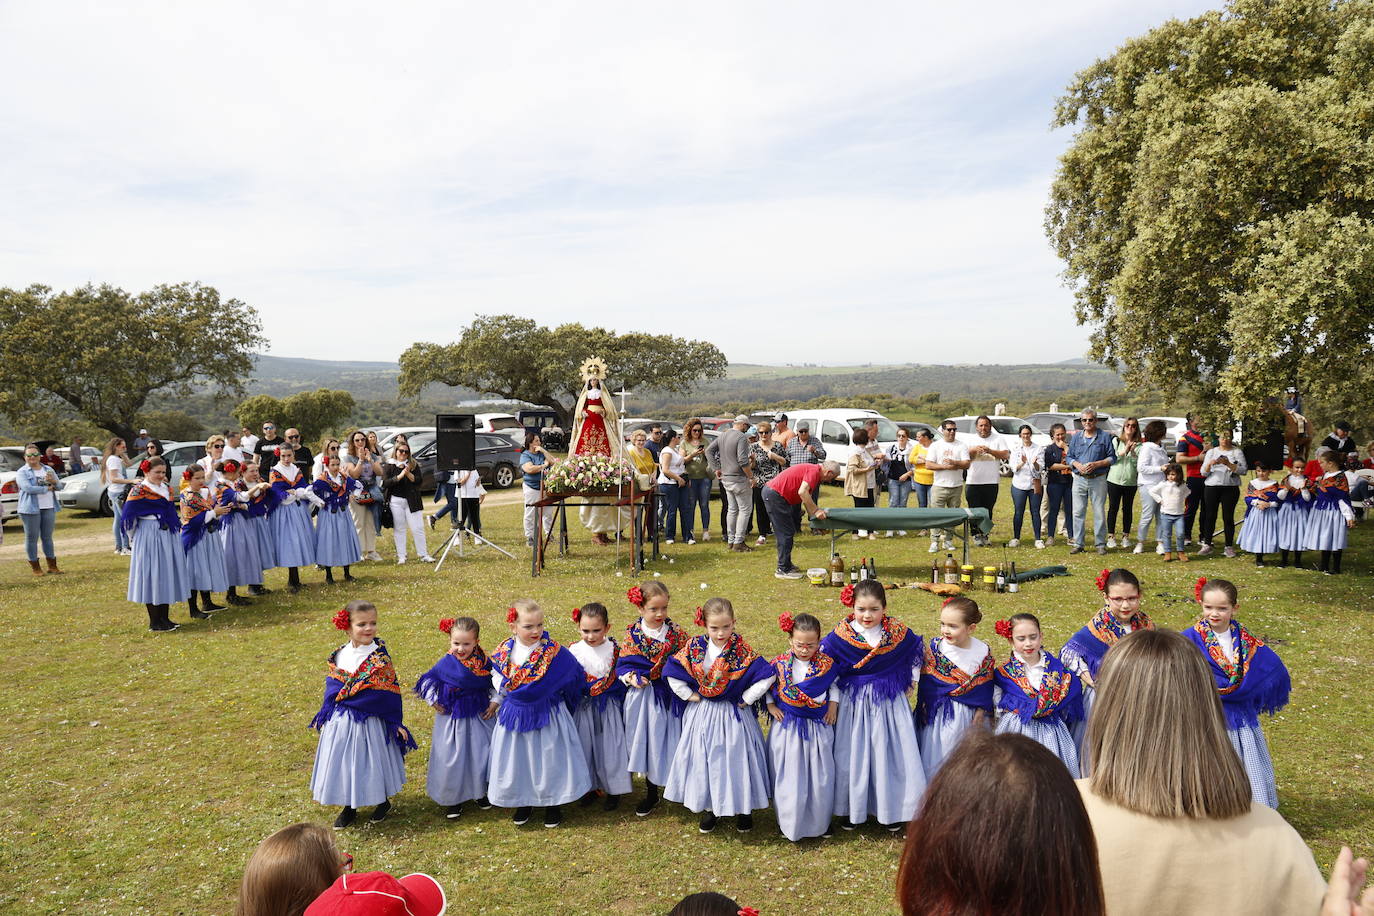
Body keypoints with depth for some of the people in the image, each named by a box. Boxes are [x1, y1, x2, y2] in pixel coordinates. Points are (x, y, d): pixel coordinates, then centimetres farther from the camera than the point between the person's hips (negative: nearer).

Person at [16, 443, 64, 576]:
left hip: (49, 508, 4)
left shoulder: (49, 470, 14)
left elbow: (60, 486, 10)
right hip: (31, 509, -4)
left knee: (47, 537, 10)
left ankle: (52, 566, 14)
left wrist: (54, 481, -11)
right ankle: (35, 567, 8)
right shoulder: (22, 472, -1)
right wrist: (47, 488, -10)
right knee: (32, 538, 1)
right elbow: (28, 488, -16)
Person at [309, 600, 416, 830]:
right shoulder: (338, 655, -1)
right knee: (343, 762, 14)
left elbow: (388, 692, -11)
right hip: (340, 722, 4)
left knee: (371, 760, 10)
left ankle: (383, 802, 34)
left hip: (370, 721, -4)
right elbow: (331, 687, 10)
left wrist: (395, 722, -10)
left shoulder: (380, 656, -13)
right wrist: (325, 716, 13)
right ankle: (349, 808, 35)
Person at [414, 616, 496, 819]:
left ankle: (480, 792, 34)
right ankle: (452, 798, 26)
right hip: (452, 718, -2)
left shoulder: (484, 661, -9)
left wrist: (494, 702, -5)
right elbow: (426, 681, -2)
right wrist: (434, 702, -8)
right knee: (451, 758, 7)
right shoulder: (446, 663, -14)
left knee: (481, 755, 12)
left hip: (480, 717, 2)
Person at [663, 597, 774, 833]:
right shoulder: (694, 647, -9)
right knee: (705, 760, 11)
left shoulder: (742, 650, -15)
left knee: (736, 758, 8)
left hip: (734, 715, -2)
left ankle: (743, 808, 29)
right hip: (702, 715, 2)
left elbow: (766, 676, -17)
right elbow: (672, 673, -4)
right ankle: (709, 807, 31)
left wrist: (746, 699, -14)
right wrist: (689, 695, -6)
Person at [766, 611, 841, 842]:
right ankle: (788, 822, 27)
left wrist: (833, 704, -2)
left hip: (819, 727, 1)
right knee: (788, 775, 7)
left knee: (820, 776, 11)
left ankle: (820, 821, 31)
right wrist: (770, 705, -4)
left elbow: (835, 684, 11)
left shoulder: (826, 664, -9)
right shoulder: (779, 664, -11)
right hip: (787, 727, -1)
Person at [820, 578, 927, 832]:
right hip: (853, 703, -1)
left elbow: (916, 652, 11)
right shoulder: (841, 634, -11)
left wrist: (911, 680, 8)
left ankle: (892, 810, 25)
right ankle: (851, 809, 25)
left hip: (889, 702, 1)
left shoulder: (898, 632, -7)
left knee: (890, 752, 7)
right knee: (852, 753, 8)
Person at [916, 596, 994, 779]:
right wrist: (925, 709, -6)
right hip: (938, 713, -1)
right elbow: (926, 683, -6)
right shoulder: (935, 646, -11)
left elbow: (984, 688, -2)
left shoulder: (983, 652, -9)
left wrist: (980, 716, -4)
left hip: (970, 714, 1)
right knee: (937, 754, 9)